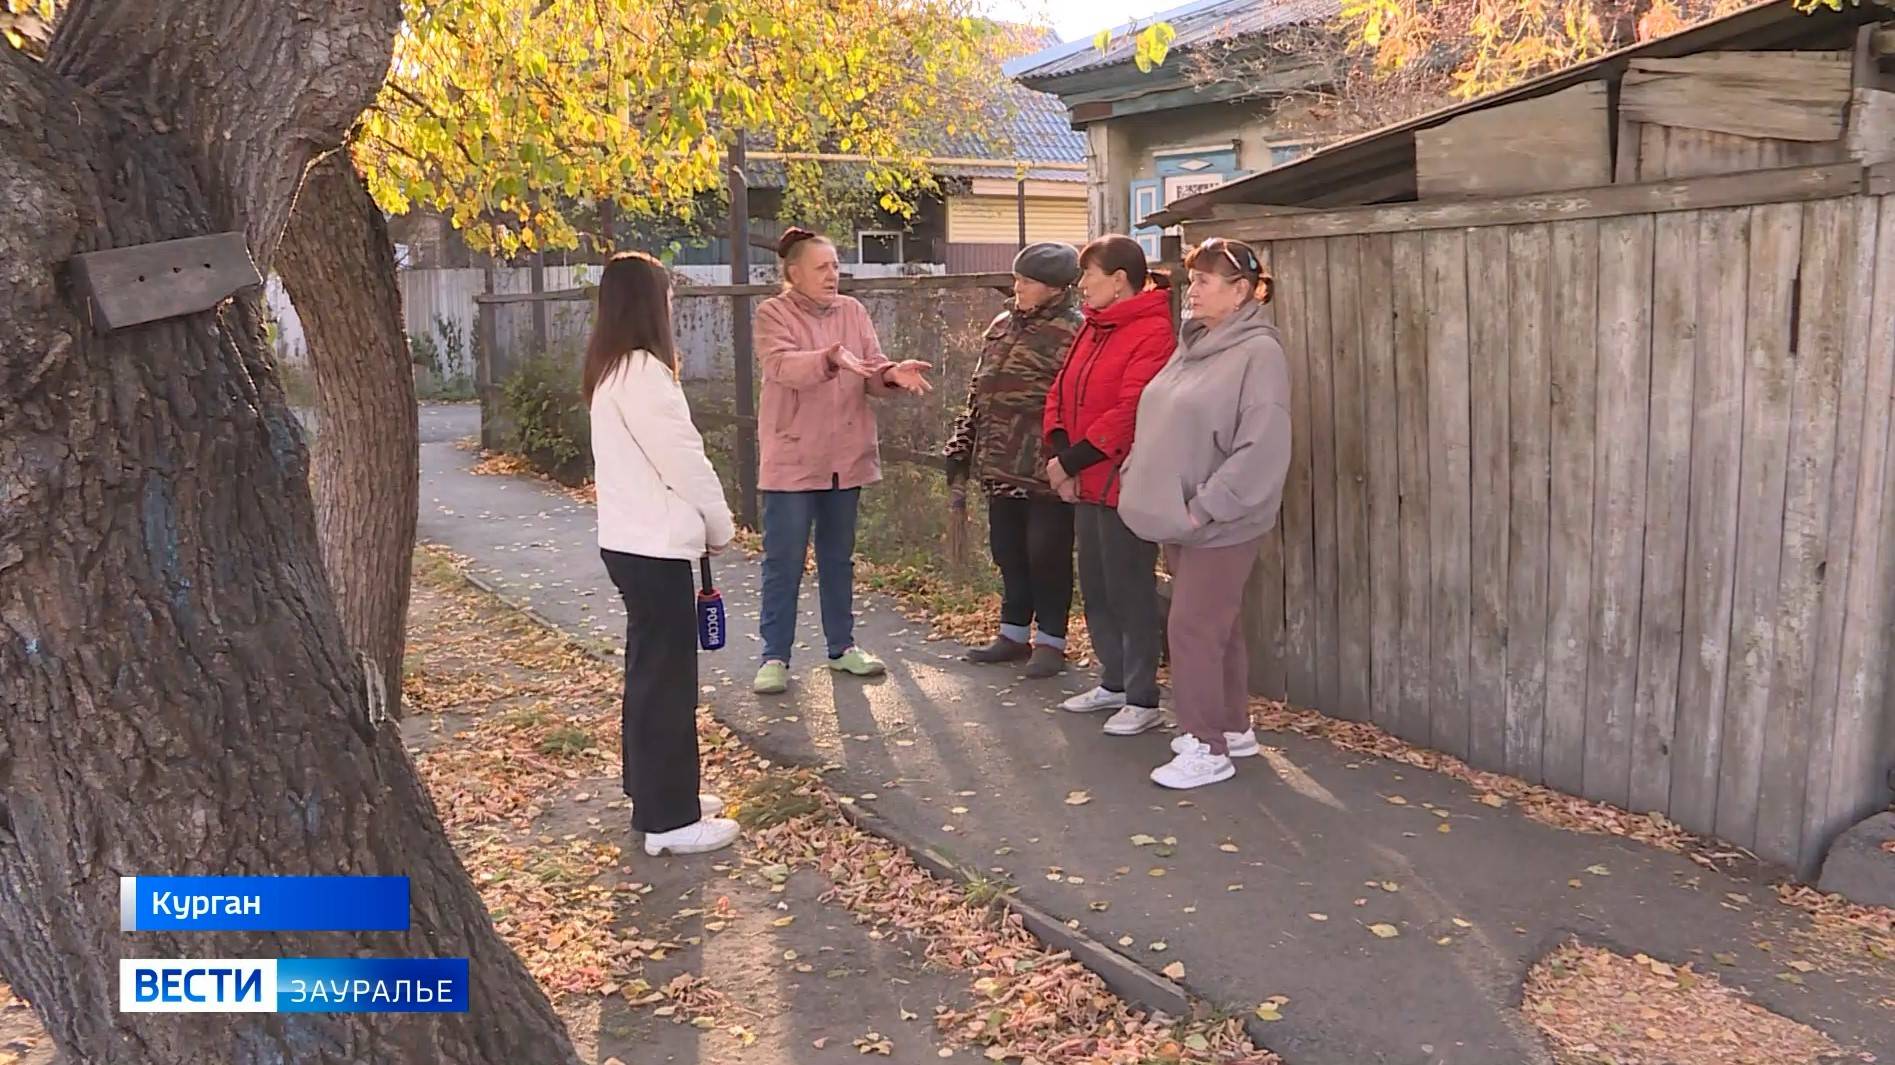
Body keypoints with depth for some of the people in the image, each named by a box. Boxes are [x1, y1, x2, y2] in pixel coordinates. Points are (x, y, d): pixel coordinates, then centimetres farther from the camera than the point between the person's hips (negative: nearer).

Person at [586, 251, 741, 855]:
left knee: (650, 669, 18)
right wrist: (720, 526, -3)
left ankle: (653, 791, 30)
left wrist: (700, 522, 14)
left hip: (629, 540, 10)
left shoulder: (609, 370, 12)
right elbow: (683, 458, -17)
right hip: (655, 545, -10)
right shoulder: (642, 371, -18)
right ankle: (670, 820, 5)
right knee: (667, 677, -3)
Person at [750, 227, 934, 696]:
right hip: (791, 459, -5)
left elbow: (872, 371, 2)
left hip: (847, 456, 5)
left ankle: (842, 647, 26)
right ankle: (774, 656, 10)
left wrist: (894, 374, -21)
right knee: (784, 561, 0)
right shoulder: (773, 313, -6)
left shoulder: (853, 311, 8)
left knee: (838, 557, 15)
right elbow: (782, 365, -24)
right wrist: (830, 359, -41)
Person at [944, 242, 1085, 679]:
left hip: (1045, 474, -7)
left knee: (1047, 555, 4)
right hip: (1001, 469, 8)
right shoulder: (1001, 326, 14)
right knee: (1008, 552, 16)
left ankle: (1050, 640, 18)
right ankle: (1014, 633, 30)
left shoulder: (1072, 333, -11)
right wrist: (961, 455, 16)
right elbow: (978, 395, 18)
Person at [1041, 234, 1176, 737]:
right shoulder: (1093, 328, 13)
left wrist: (1071, 461, -18)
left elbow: (1130, 413, -22)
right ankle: (1114, 682, 31)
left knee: (1130, 591, -1)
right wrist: (1059, 454, -4)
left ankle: (1142, 699, 11)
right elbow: (1061, 392, 11)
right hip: (1087, 483, 9)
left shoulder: (1153, 333, -15)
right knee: (1095, 587, 16)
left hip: (1125, 483, -9)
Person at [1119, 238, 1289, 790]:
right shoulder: (1193, 345, 11)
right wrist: (1139, 481, 7)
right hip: (1182, 521, 8)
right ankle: (1232, 727, 30)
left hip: (1219, 526, -8)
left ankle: (1206, 747, 7)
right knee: (1217, 627, 17)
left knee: (1194, 630, -5)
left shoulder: (1259, 353, -15)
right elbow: (1160, 425, 18)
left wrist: (1204, 507, -21)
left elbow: (1263, 448, -22)